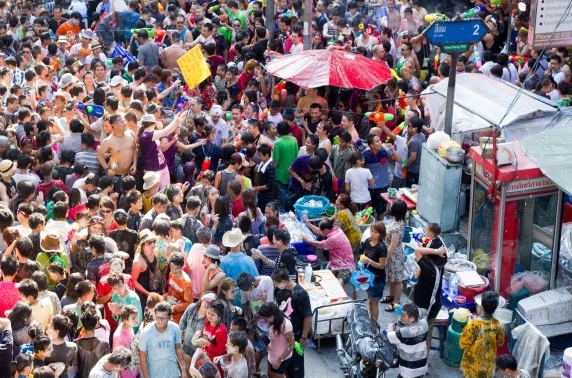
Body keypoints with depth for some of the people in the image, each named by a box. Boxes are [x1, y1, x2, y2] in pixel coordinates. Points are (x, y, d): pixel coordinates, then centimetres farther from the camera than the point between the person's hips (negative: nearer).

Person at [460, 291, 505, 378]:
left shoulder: (473, 324, -31)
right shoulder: (498, 325, -18)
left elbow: (463, 344, -20)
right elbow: (500, 342, 1)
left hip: (473, 362, -3)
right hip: (488, 363, 3)